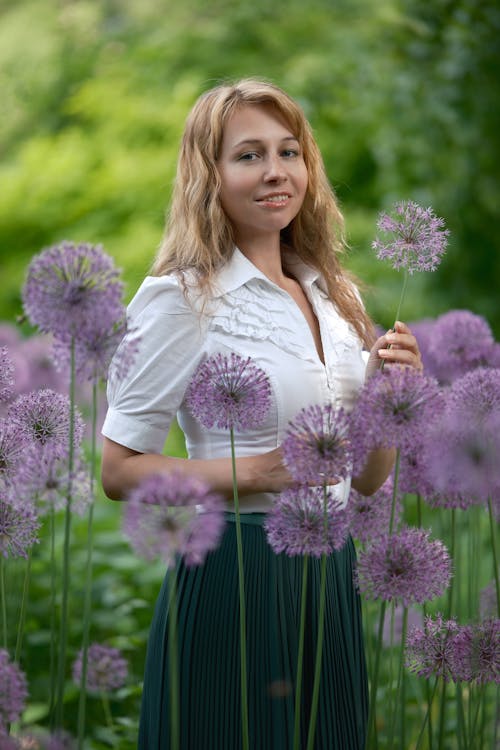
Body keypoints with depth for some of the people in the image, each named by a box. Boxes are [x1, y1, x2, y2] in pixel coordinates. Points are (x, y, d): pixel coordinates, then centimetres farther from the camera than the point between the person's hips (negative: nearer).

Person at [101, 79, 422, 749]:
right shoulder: (182, 298, -10)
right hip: (234, 574, -6)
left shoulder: (334, 295, 9)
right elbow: (119, 472, -11)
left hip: (332, 568, 6)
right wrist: (252, 472, -20)